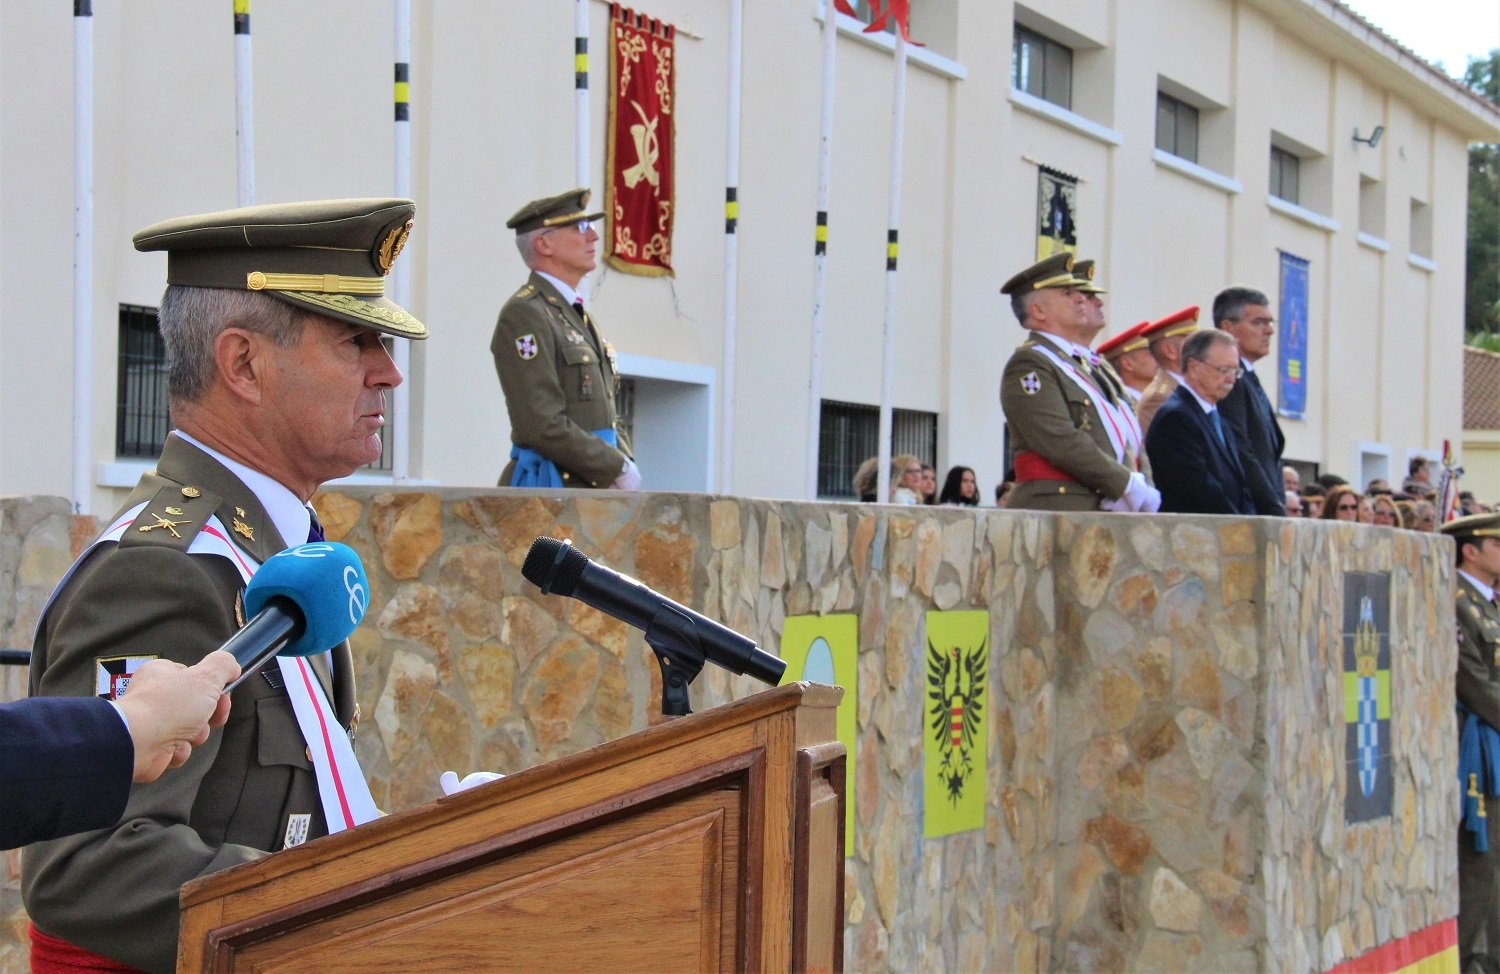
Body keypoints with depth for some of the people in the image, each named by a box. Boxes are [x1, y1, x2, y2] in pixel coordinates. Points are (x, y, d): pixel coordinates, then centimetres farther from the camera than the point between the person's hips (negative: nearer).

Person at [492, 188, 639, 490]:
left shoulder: (578, 316, 20)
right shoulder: (523, 315, -10)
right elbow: (543, 426, -19)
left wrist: (624, 464, 3)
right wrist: (618, 468, -13)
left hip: (595, 489, 9)